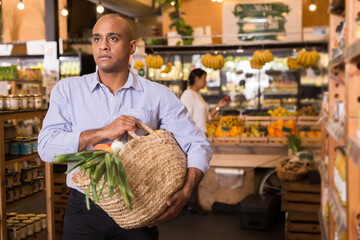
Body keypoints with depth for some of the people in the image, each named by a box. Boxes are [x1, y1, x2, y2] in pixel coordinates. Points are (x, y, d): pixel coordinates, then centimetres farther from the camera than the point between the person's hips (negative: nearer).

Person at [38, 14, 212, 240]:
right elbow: (47, 147, -9)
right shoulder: (67, 90, 2)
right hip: (85, 211, 0)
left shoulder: (158, 95, 0)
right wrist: (104, 132, -19)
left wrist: (186, 193, -17)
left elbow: (198, 144, -1)